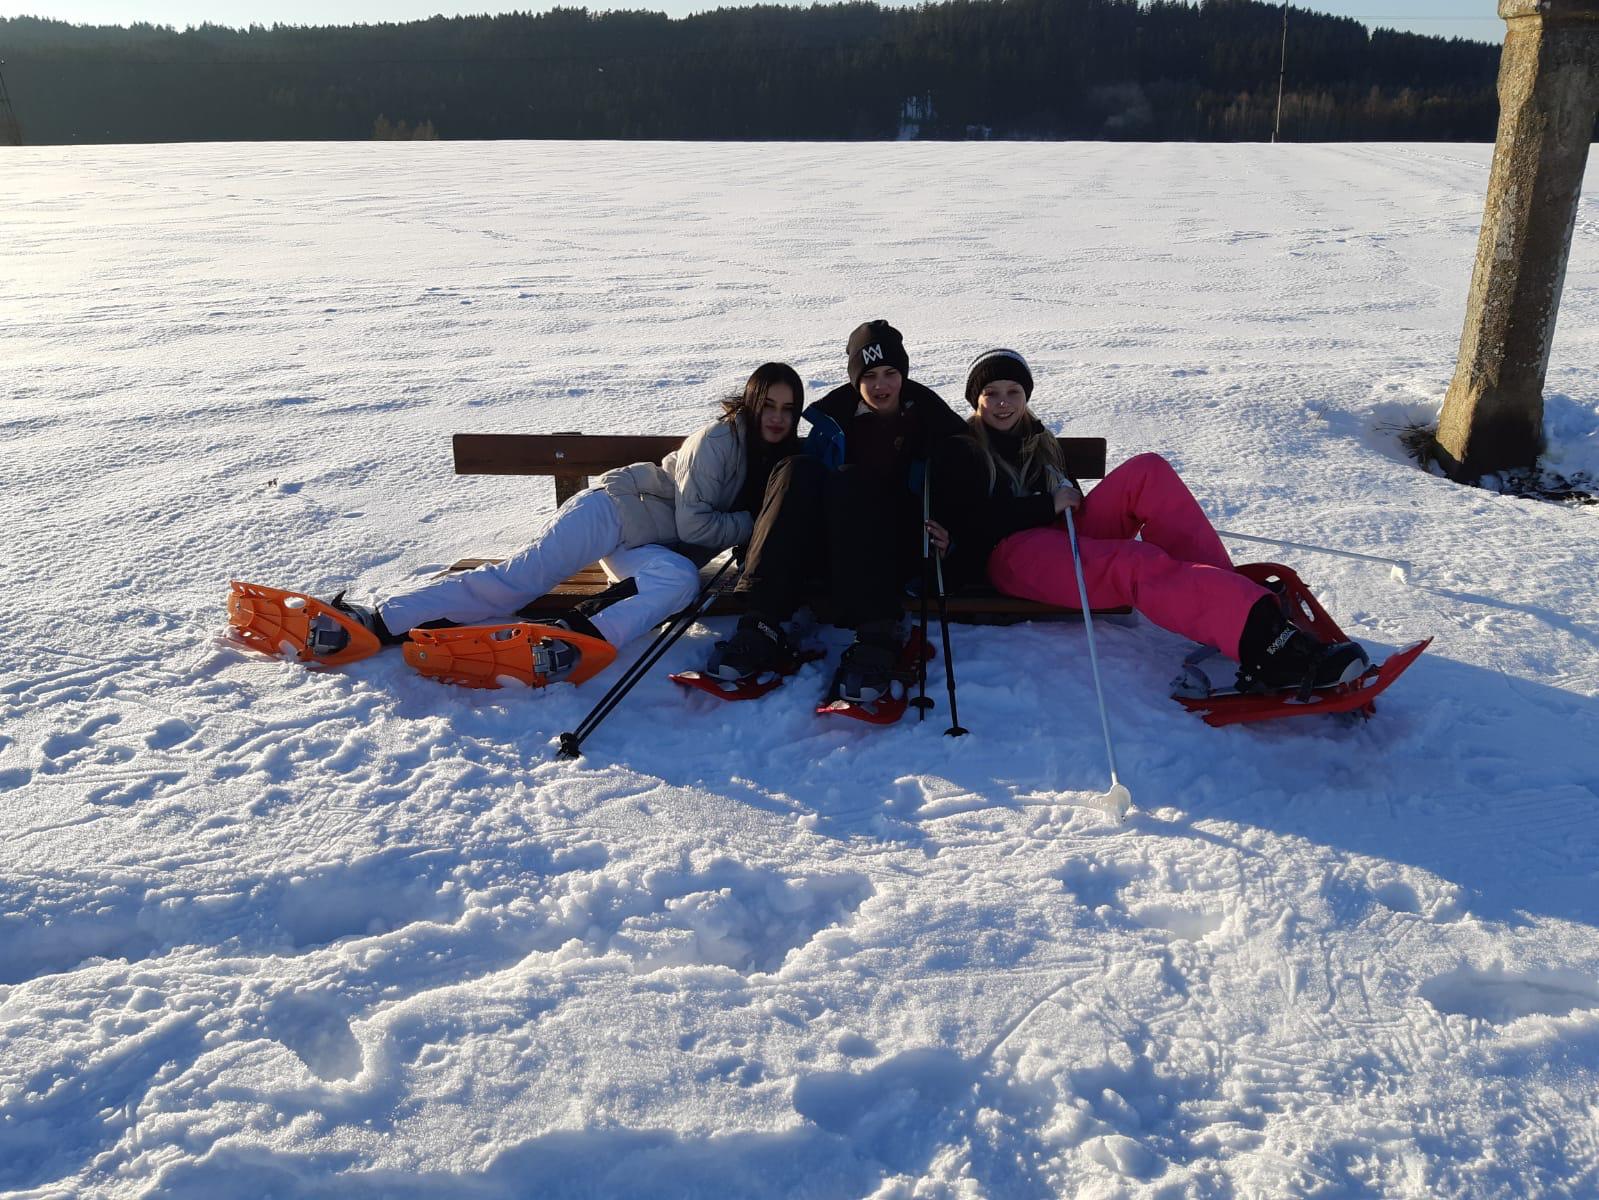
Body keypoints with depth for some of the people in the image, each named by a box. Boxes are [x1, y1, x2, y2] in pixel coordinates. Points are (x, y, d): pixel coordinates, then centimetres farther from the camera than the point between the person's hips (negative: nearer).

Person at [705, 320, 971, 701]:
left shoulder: (927, 412, 6)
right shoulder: (835, 414, 10)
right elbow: (813, 487, 9)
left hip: (896, 549, -2)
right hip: (832, 546, 3)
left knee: (848, 481, -31)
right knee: (798, 472, -25)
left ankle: (878, 633, -46)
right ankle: (763, 626, -39)